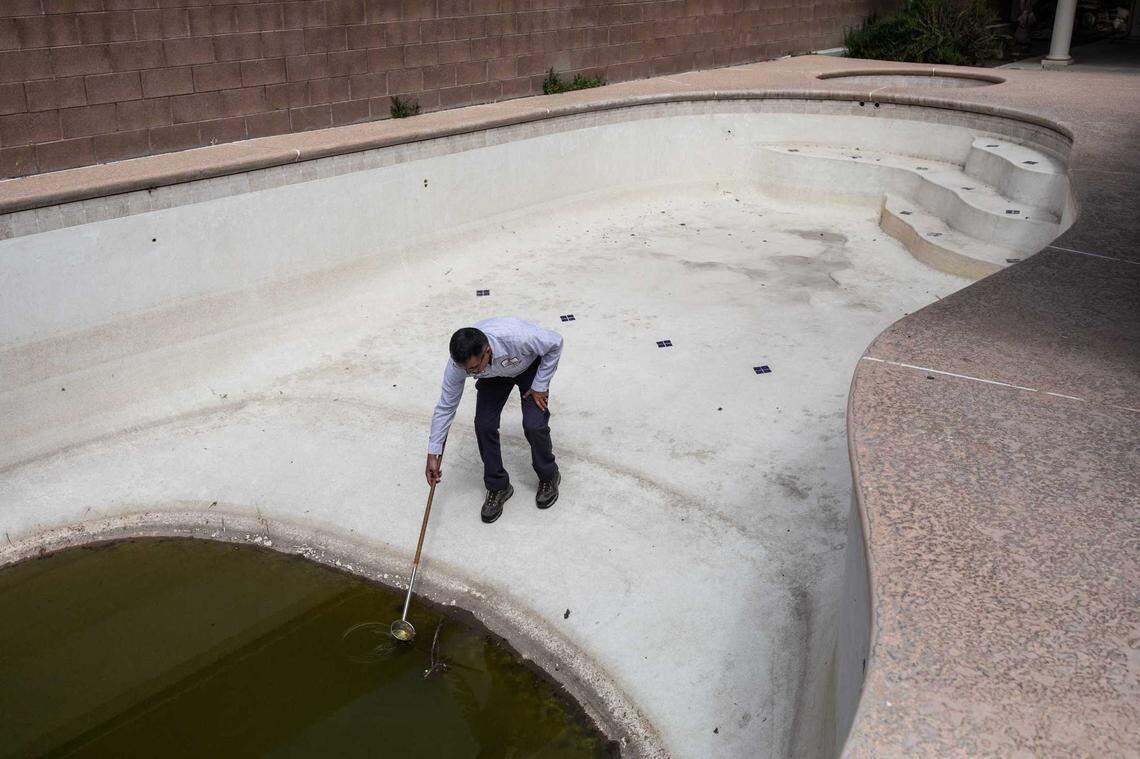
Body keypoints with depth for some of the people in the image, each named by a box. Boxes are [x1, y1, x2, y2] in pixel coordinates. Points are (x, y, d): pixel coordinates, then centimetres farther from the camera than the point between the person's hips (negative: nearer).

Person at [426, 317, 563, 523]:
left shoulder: (517, 337, -46)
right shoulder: (458, 362, -33)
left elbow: (555, 343, -24)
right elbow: (445, 407, -18)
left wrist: (540, 385, -20)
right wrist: (433, 454, -16)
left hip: (530, 365, -3)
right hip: (493, 374, 3)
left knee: (534, 424, -15)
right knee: (484, 425, -12)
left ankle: (548, 477, 13)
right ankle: (497, 487, 9)